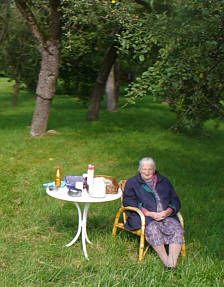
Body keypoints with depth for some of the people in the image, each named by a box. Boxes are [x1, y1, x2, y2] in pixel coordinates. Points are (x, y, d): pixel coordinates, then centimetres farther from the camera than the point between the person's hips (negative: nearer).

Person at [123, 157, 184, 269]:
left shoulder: (164, 182, 20)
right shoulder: (132, 183, 10)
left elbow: (175, 200, 17)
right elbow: (128, 202, -3)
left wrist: (168, 212, -7)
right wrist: (150, 213, -14)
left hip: (166, 216, 3)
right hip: (144, 217, -3)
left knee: (177, 229, -25)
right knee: (153, 229, -34)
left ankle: (173, 261, -29)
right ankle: (166, 261, -31)